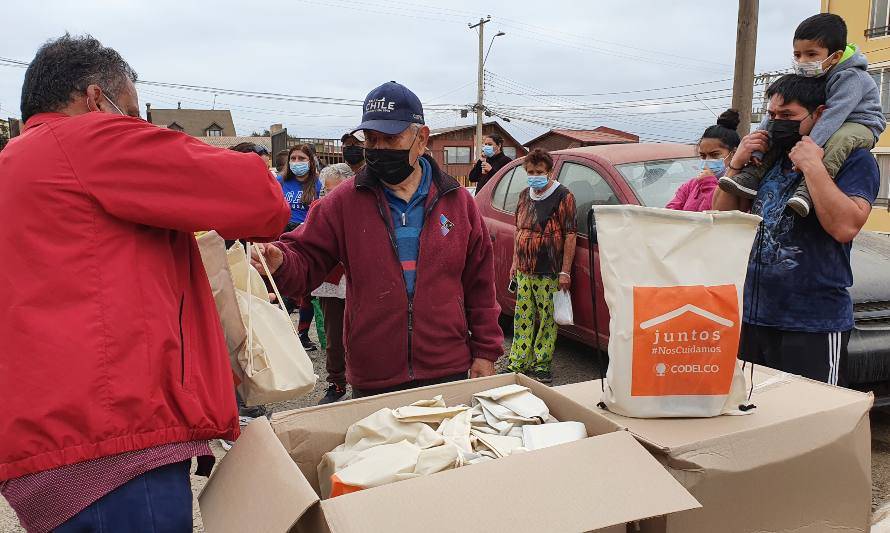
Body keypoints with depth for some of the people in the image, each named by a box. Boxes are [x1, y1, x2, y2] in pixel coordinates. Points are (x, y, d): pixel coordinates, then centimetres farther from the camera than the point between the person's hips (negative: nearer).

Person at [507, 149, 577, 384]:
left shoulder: (563, 196, -7)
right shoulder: (525, 195, 14)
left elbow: (570, 235, -11)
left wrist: (565, 271, -15)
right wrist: (515, 262, 18)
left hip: (549, 272, -6)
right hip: (524, 270, 6)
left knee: (547, 319, 0)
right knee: (523, 317, 9)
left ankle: (541, 365, 10)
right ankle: (518, 363, 16)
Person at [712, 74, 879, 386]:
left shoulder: (854, 159, -2)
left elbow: (845, 227, -20)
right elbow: (723, 217, 13)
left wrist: (812, 166, -17)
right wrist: (736, 164, 2)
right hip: (751, 317, 6)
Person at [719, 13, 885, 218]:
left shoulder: (850, 77, -27)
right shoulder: (803, 77, -5)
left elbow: (833, 116, -38)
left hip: (859, 125, -7)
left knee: (840, 138, -41)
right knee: (777, 128, -8)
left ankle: (809, 188, -49)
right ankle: (753, 175, -19)